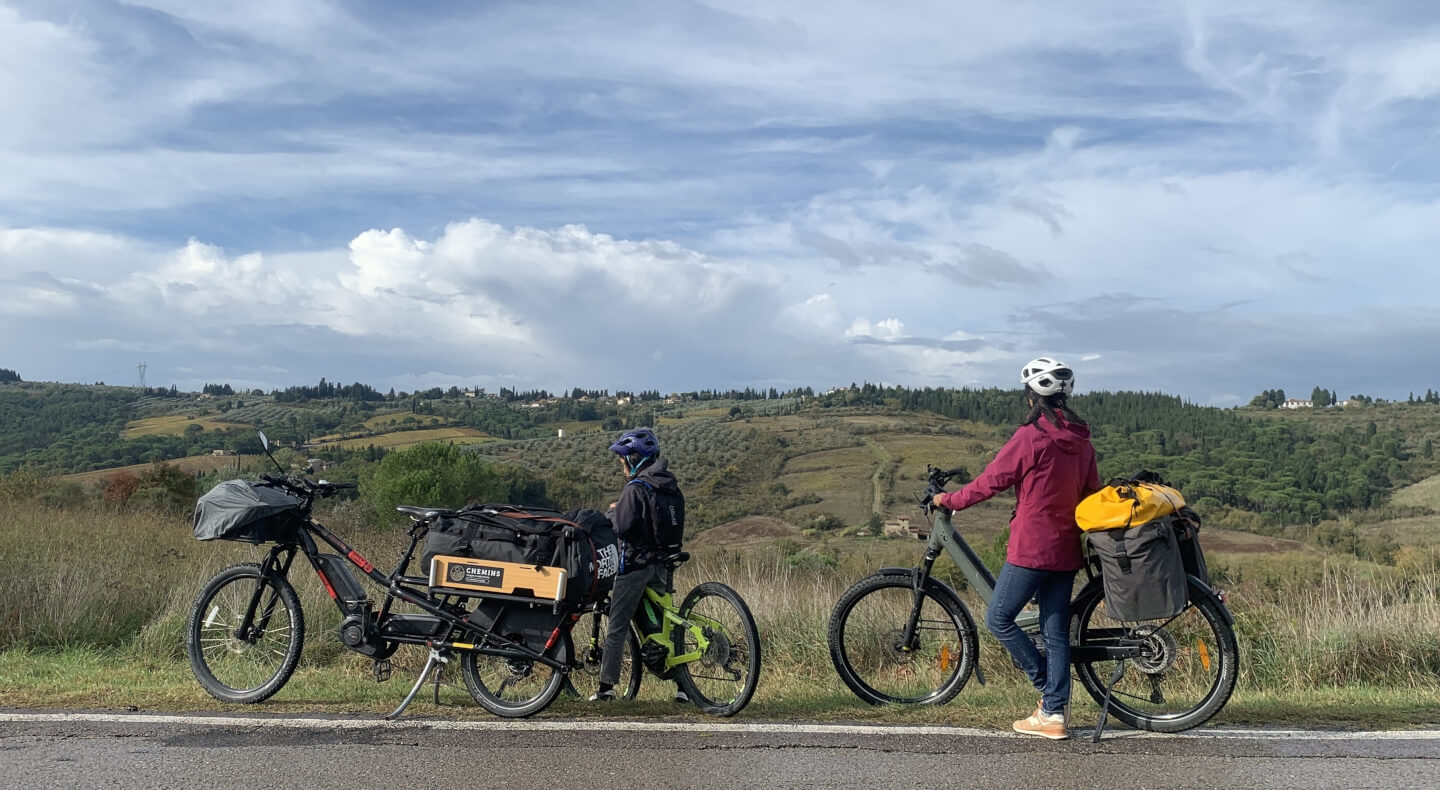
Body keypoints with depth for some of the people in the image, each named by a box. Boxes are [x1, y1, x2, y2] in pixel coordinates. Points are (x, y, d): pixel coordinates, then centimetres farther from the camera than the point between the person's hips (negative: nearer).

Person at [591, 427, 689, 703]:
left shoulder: (635, 488, -15)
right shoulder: (671, 487, 9)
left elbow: (621, 527, -20)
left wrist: (613, 510, 0)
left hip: (636, 563, -7)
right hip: (664, 563, 7)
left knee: (617, 627, 2)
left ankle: (606, 687, 6)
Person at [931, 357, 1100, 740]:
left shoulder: (1030, 436, -14)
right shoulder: (1081, 440, 8)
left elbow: (990, 481, -11)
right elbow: (1093, 492, 15)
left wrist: (949, 500, 2)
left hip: (1030, 549, -7)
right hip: (1066, 551, 7)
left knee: (998, 618, 6)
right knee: (1056, 632, 9)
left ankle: (1047, 688, 7)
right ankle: (1055, 713, 12)